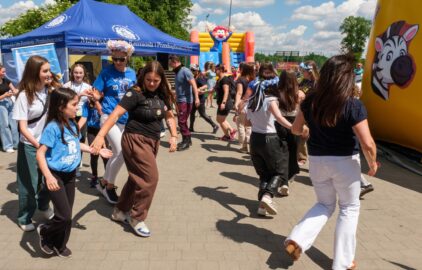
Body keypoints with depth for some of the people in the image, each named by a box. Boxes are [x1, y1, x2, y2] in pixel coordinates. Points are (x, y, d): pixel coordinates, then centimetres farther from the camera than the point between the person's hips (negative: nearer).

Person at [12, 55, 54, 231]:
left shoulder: (50, 91, -1)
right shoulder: (25, 95, -14)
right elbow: (23, 128, -17)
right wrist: (38, 145, -27)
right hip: (30, 146, -4)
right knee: (29, 183, 8)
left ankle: (43, 207, 40)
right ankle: (24, 218, 28)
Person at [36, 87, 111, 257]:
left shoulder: (72, 124, 1)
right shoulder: (53, 127, -21)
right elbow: (40, 153, -22)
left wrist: (97, 151, 17)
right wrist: (48, 176, -31)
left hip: (70, 174, 7)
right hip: (56, 175, -7)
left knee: (67, 215, 15)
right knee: (64, 216, -6)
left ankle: (60, 245, 35)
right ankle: (44, 231, 24)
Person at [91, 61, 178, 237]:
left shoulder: (162, 95, 4)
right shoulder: (135, 93, -15)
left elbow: (169, 116, 15)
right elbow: (116, 114, -24)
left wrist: (173, 136, -1)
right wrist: (101, 135, -36)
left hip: (152, 141, 7)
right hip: (135, 140, -7)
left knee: (137, 178, 16)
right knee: (150, 178, -10)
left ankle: (120, 212, 33)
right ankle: (137, 218, 9)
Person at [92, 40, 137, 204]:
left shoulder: (132, 73, 7)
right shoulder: (106, 72, -6)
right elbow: (96, 94, -5)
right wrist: (91, 94, -21)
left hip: (126, 119, 5)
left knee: (118, 153, 12)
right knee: (121, 153, -12)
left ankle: (104, 183, 32)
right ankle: (109, 186, 10)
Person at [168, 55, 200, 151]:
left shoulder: (185, 71, -14)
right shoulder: (177, 72, 13)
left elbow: (193, 84, -21)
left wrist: (196, 98, -29)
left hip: (186, 100, -9)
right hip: (180, 100, 9)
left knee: (181, 121, -8)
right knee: (182, 121, 13)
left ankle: (186, 141, 2)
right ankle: (187, 139, 23)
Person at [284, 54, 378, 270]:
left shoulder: (310, 100, -5)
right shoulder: (353, 106, -18)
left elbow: (295, 129, 5)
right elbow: (367, 144, -20)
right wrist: (372, 163, -1)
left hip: (317, 161, 4)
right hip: (345, 162, -4)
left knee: (324, 204, 23)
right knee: (349, 208, 17)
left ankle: (297, 240, 5)